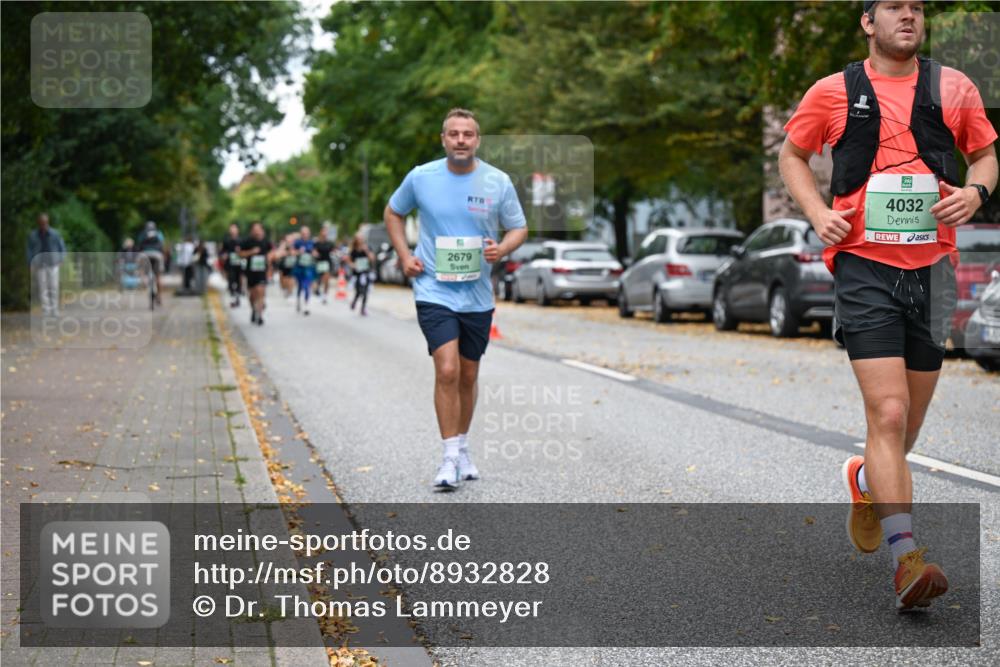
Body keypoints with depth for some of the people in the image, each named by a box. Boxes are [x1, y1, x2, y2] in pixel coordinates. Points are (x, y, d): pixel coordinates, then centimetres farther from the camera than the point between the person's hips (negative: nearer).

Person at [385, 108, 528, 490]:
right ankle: (450, 458, -8)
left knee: (468, 376, 12)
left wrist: (501, 249, -14)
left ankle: (462, 448, 30)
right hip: (434, 291, -2)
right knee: (447, 371, -16)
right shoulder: (420, 178, -4)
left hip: (478, 296, 2)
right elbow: (393, 213, 14)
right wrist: (404, 256, 1)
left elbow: (519, 228, 8)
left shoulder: (498, 182, -3)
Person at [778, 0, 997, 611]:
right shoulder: (834, 92, 3)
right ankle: (907, 556, -17)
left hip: (932, 267, 3)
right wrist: (817, 211, -1)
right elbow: (792, 154, 16)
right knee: (888, 413, -16)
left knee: (907, 422, 12)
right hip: (864, 265, -3)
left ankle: (868, 482, 45)